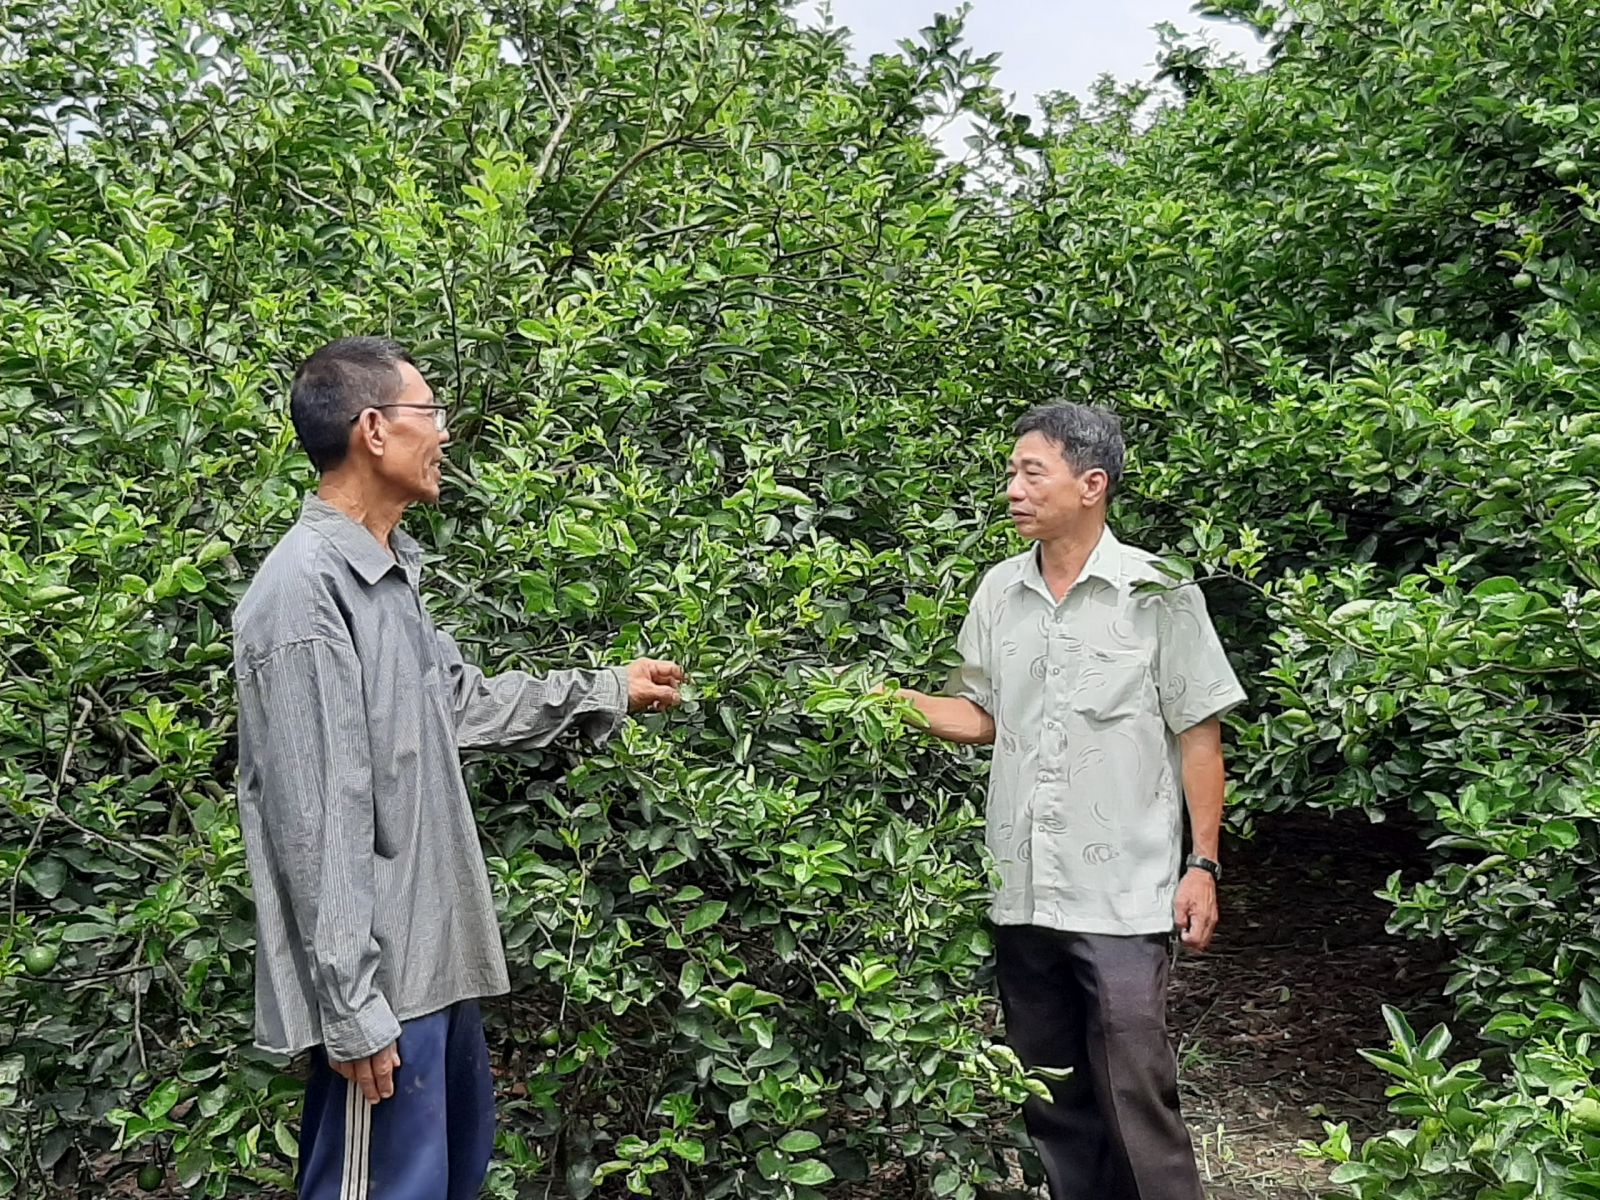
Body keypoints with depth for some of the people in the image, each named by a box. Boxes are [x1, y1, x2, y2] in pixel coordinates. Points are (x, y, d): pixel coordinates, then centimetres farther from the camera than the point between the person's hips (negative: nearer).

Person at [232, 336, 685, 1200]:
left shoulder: (384, 576, 10)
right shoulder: (307, 589, -21)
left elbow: (466, 702, 22)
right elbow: (312, 821, -23)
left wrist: (608, 691, 26)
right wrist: (352, 1008, -21)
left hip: (428, 958, 10)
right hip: (378, 979, -10)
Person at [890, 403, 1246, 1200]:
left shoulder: (1156, 592, -6)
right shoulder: (998, 593, 7)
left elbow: (1198, 736, -3)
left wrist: (1203, 864, -6)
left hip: (1123, 894, -5)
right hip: (1021, 891, 5)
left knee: (1134, 1092, -1)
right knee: (1049, 1093, 15)